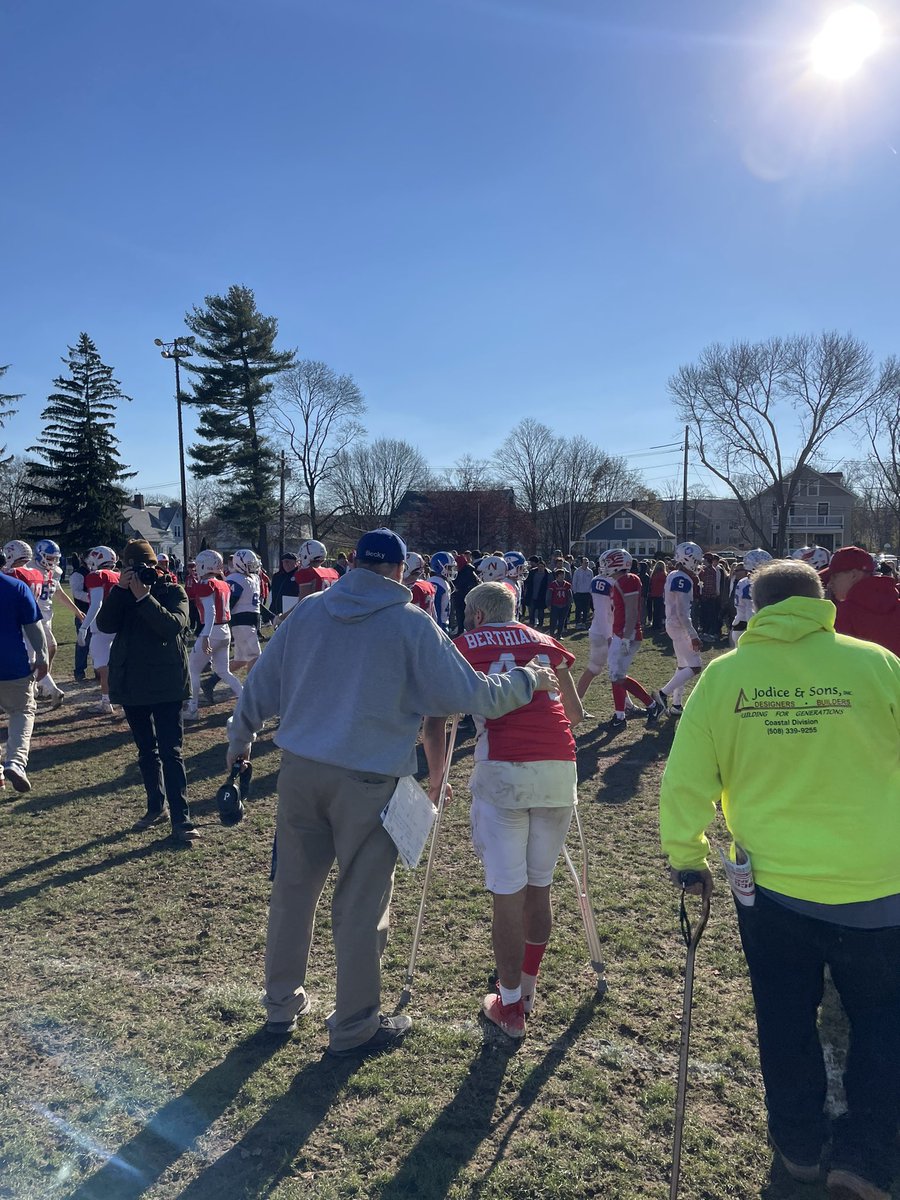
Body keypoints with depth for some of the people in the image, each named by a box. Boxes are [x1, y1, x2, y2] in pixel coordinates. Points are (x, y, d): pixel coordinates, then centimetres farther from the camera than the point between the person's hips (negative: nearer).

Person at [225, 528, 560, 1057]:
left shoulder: (308, 611, 6)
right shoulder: (412, 623, -7)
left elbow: (261, 685, 12)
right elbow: (471, 695, -9)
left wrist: (240, 741, 27)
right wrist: (528, 680, 7)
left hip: (299, 769, 5)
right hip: (367, 780, -4)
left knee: (293, 889, 19)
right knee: (362, 904, 9)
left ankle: (282, 1004, 36)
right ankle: (355, 1027, 24)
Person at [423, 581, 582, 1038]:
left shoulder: (462, 646, 11)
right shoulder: (545, 642, 20)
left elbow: (434, 728, 7)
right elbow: (575, 713, 27)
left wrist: (436, 779, 21)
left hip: (504, 772, -4)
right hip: (561, 769, 4)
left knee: (508, 893, 8)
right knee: (539, 886, 19)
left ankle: (510, 1008, 23)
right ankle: (527, 990, 38)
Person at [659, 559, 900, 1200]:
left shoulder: (721, 676, -10)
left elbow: (684, 783, -7)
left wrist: (687, 859, 8)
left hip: (771, 884, 1)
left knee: (785, 1020, 22)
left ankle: (800, 1145, 39)